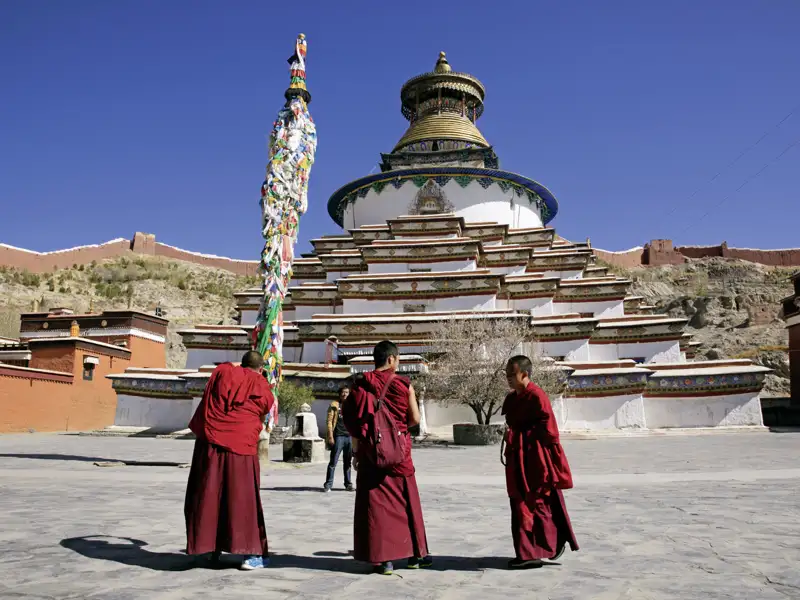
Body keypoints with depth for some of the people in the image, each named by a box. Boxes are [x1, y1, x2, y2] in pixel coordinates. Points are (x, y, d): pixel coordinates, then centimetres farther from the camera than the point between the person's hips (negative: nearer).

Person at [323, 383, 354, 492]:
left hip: (350, 437, 4)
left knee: (348, 462, 10)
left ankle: (348, 483, 18)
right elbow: (329, 421, -1)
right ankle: (328, 484, 1)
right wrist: (330, 436, -10)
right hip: (338, 437, -3)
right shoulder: (334, 405, 4)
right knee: (333, 462, -3)